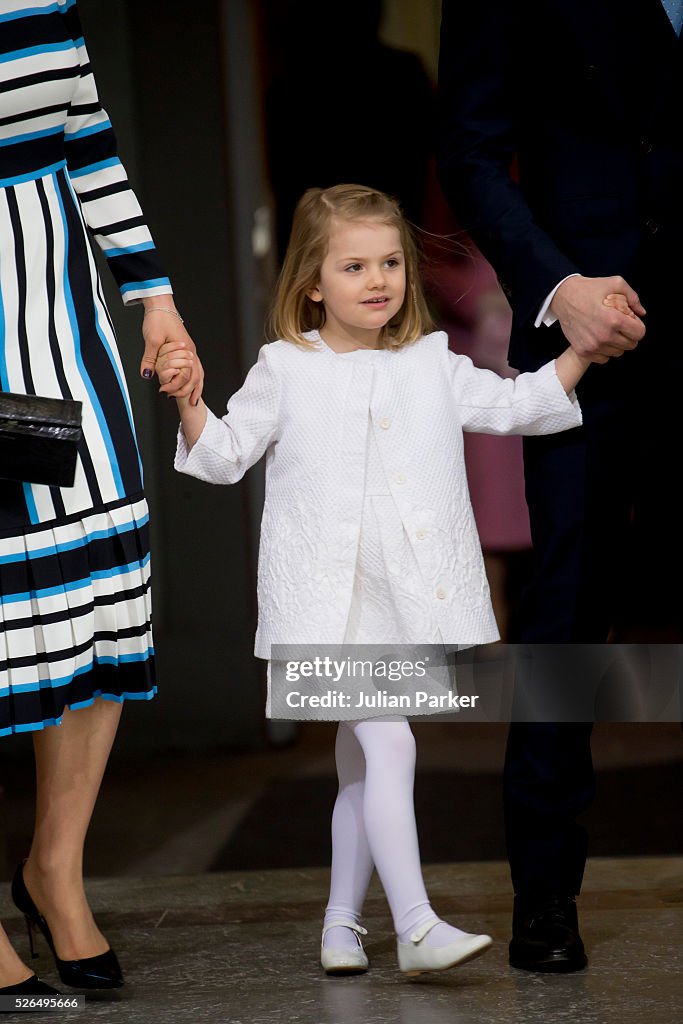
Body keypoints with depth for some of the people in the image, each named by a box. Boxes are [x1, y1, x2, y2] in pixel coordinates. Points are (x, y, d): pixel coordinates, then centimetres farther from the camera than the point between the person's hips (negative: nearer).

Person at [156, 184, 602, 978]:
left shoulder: (433, 366, 9)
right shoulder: (286, 372, 2)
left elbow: (512, 406, 16)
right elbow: (225, 456, 8)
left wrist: (580, 351, 6)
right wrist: (188, 402, -9)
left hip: (411, 602, 4)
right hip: (331, 599, -4)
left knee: (361, 764, 13)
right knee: (389, 743, -18)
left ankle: (341, 922, 25)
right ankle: (415, 927, -20)